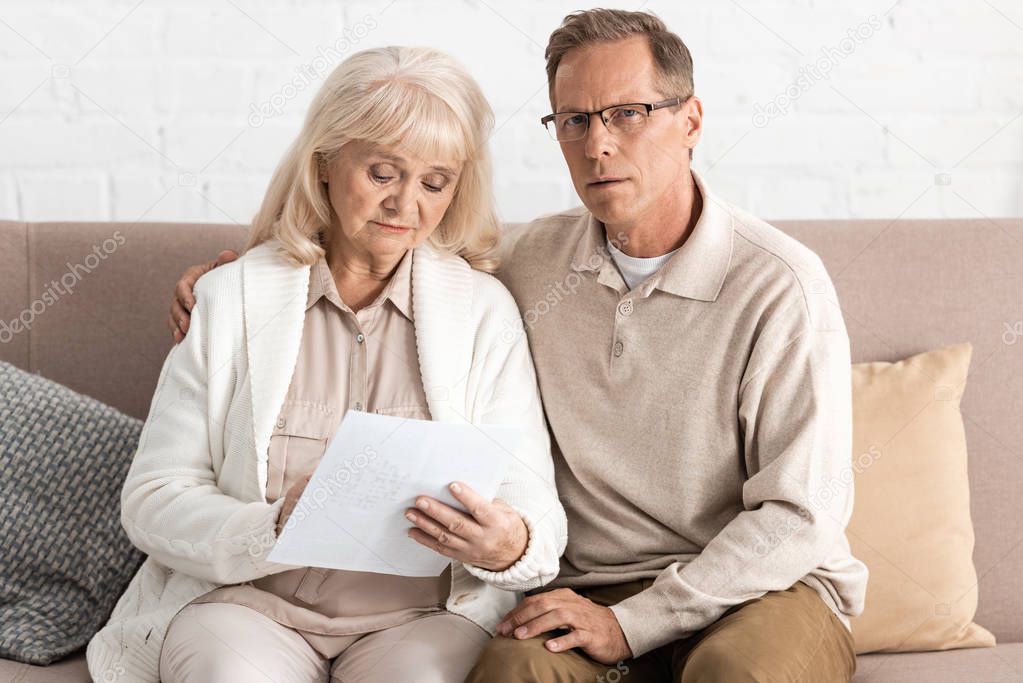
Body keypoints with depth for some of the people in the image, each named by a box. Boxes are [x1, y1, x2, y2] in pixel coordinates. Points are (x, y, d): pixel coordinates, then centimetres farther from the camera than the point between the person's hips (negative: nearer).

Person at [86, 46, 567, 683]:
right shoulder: (230, 297, 4)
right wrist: (272, 530, -20)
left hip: (423, 613, 0)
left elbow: (533, 503, 0)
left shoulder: (485, 308, 6)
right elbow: (154, 499, 0)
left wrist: (511, 546, -25)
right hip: (245, 601, 0)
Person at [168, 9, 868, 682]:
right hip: (595, 587, 2)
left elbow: (800, 513, -12)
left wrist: (630, 625, -18)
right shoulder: (531, 260, 4)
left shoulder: (781, 284, -11)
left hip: (770, 585, -2)